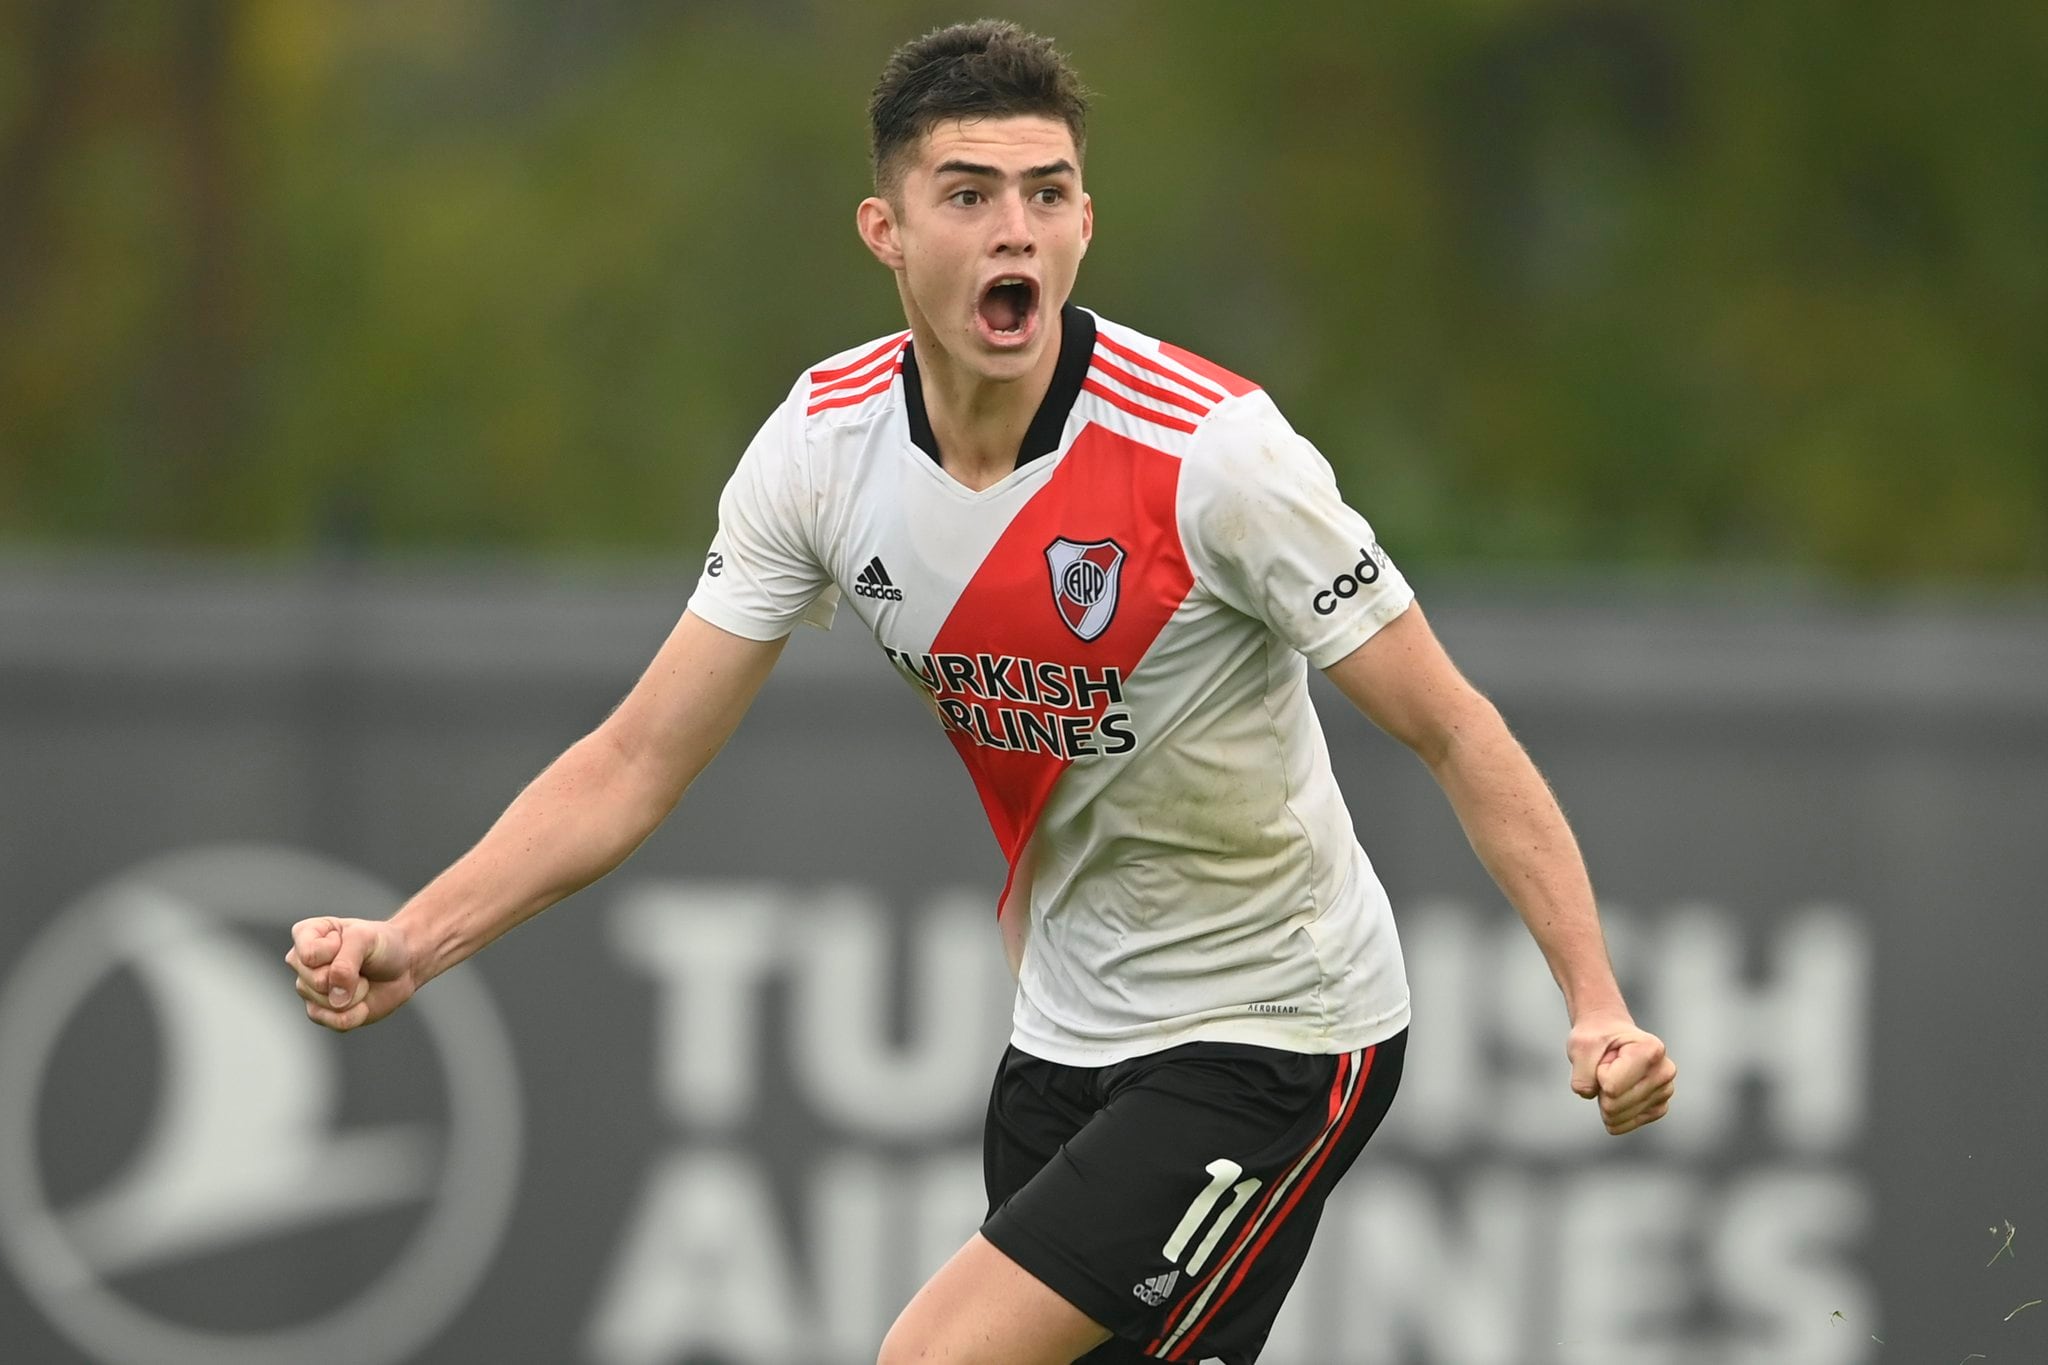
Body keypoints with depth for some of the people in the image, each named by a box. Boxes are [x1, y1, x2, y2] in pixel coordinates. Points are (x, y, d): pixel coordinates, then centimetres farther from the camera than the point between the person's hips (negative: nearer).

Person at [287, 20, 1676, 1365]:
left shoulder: (1210, 450, -22)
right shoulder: (822, 447, -7)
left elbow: (1455, 733, -16)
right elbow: (636, 765, -2)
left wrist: (1598, 1002, -27)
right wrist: (408, 945, -15)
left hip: (1272, 1035, -6)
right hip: (1068, 1036, 6)